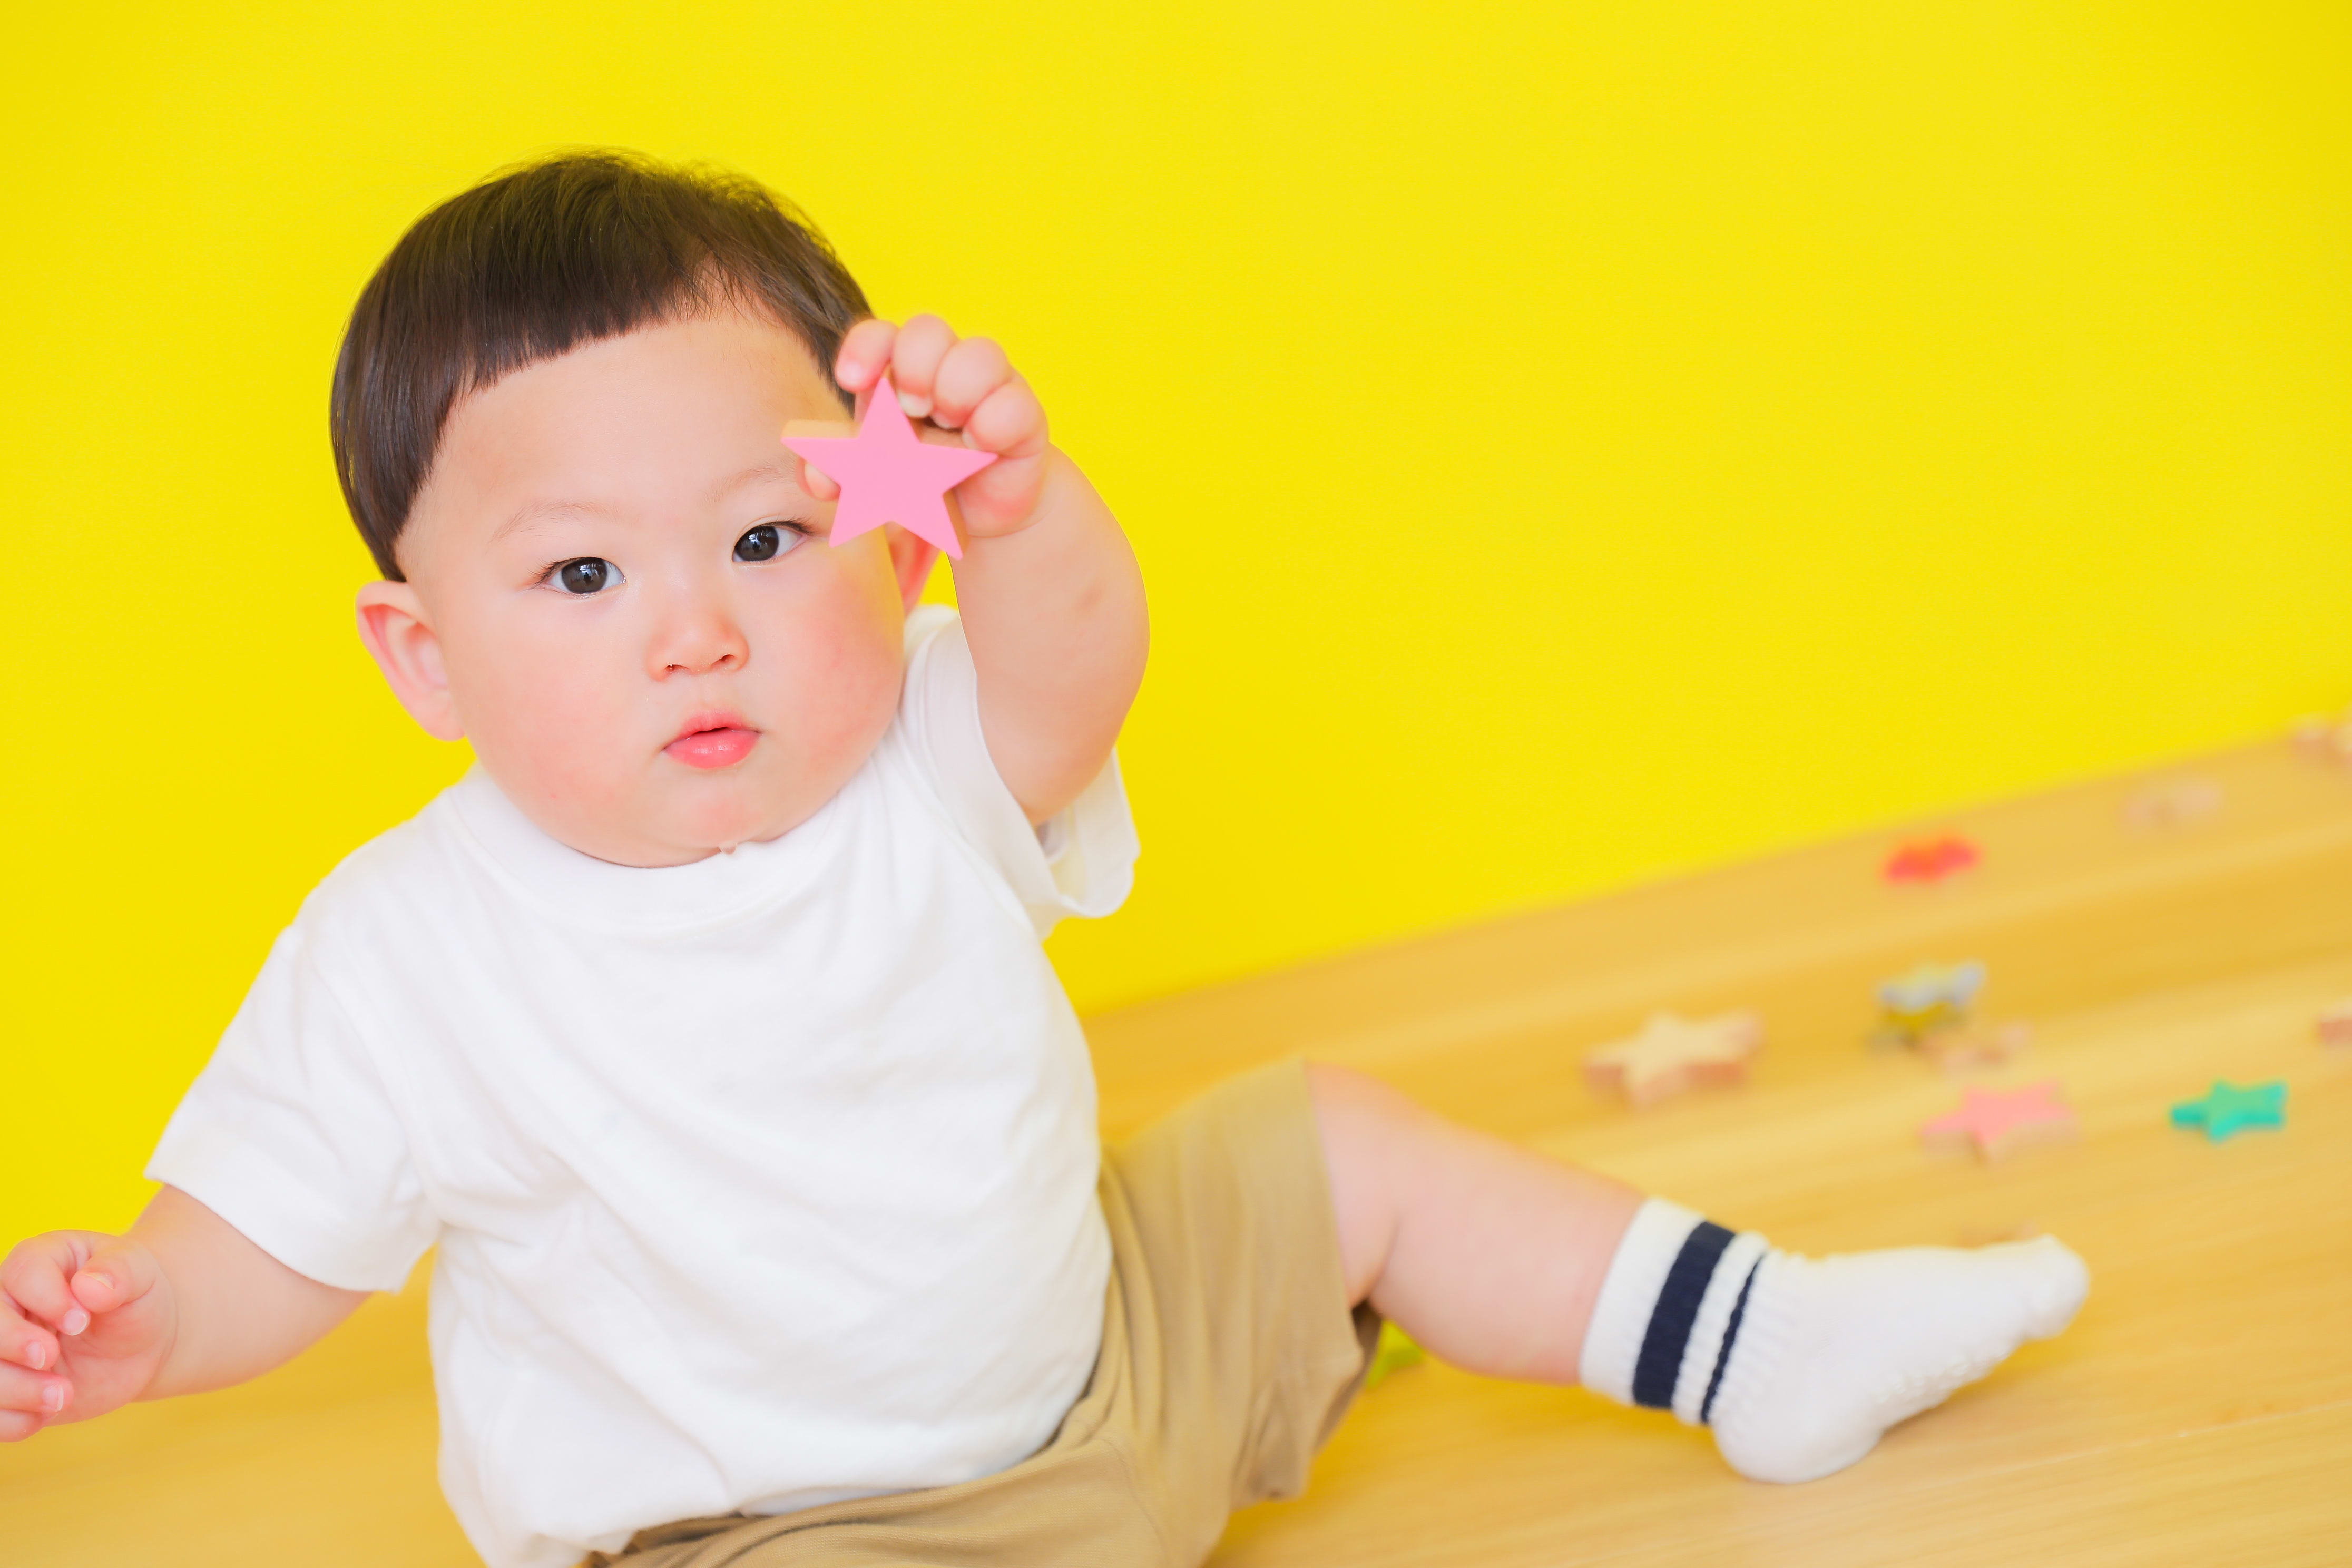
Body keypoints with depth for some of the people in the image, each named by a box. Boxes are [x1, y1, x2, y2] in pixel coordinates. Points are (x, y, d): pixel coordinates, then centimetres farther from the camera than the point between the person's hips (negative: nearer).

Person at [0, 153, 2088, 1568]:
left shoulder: (912, 761, -10)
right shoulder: (411, 954, -17)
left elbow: (1073, 661, -30)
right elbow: (275, 1235, -10)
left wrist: (1018, 502, -52)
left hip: (1094, 1340, 5)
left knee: (1337, 1144, 10)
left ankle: (1750, 1345, 28)